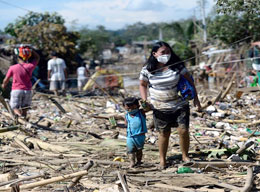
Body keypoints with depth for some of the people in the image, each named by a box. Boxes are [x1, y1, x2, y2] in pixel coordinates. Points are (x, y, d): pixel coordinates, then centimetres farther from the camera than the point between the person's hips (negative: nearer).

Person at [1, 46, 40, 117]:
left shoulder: (13, 68, -11)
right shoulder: (30, 66, -8)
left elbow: (6, 80, 2)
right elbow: (37, 57, 12)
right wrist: (30, 50, 2)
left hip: (16, 90, -2)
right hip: (27, 91, 2)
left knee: (15, 108, 1)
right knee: (24, 110, 15)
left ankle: (19, 115, -29)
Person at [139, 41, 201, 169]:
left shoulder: (177, 66, -7)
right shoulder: (147, 70, -7)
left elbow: (189, 80, 1)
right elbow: (142, 84, 8)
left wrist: (195, 98, -2)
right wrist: (144, 101, -5)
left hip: (180, 105, 0)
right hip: (160, 108, 0)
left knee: (183, 130, -7)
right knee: (164, 134, 7)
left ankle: (185, 156, 15)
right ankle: (162, 160, 23)